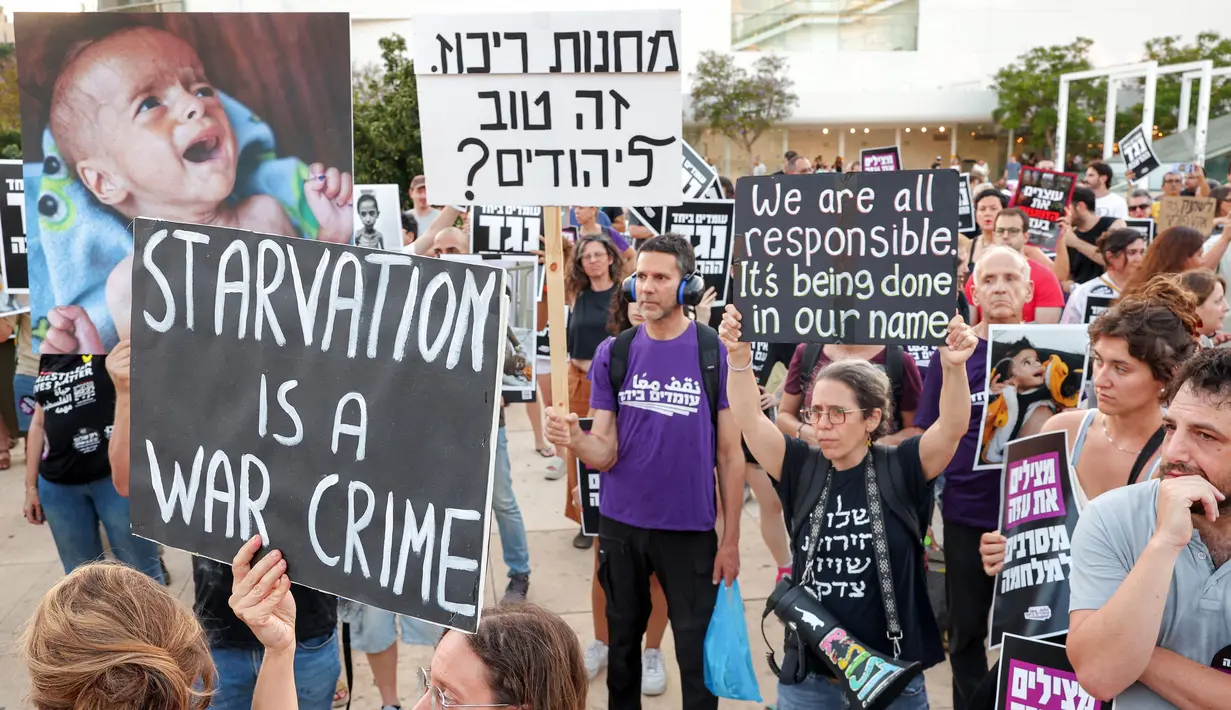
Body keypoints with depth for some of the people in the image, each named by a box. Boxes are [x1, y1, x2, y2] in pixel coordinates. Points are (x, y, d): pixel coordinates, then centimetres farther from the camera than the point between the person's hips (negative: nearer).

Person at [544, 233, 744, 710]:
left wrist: (731, 539, -4)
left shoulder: (717, 354, -9)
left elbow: (730, 453, -4)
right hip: (620, 524, 3)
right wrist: (574, 438, -25)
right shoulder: (613, 353, -2)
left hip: (690, 528, -3)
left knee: (696, 649, 9)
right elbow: (606, 454, -3)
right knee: (622, 640, 19)